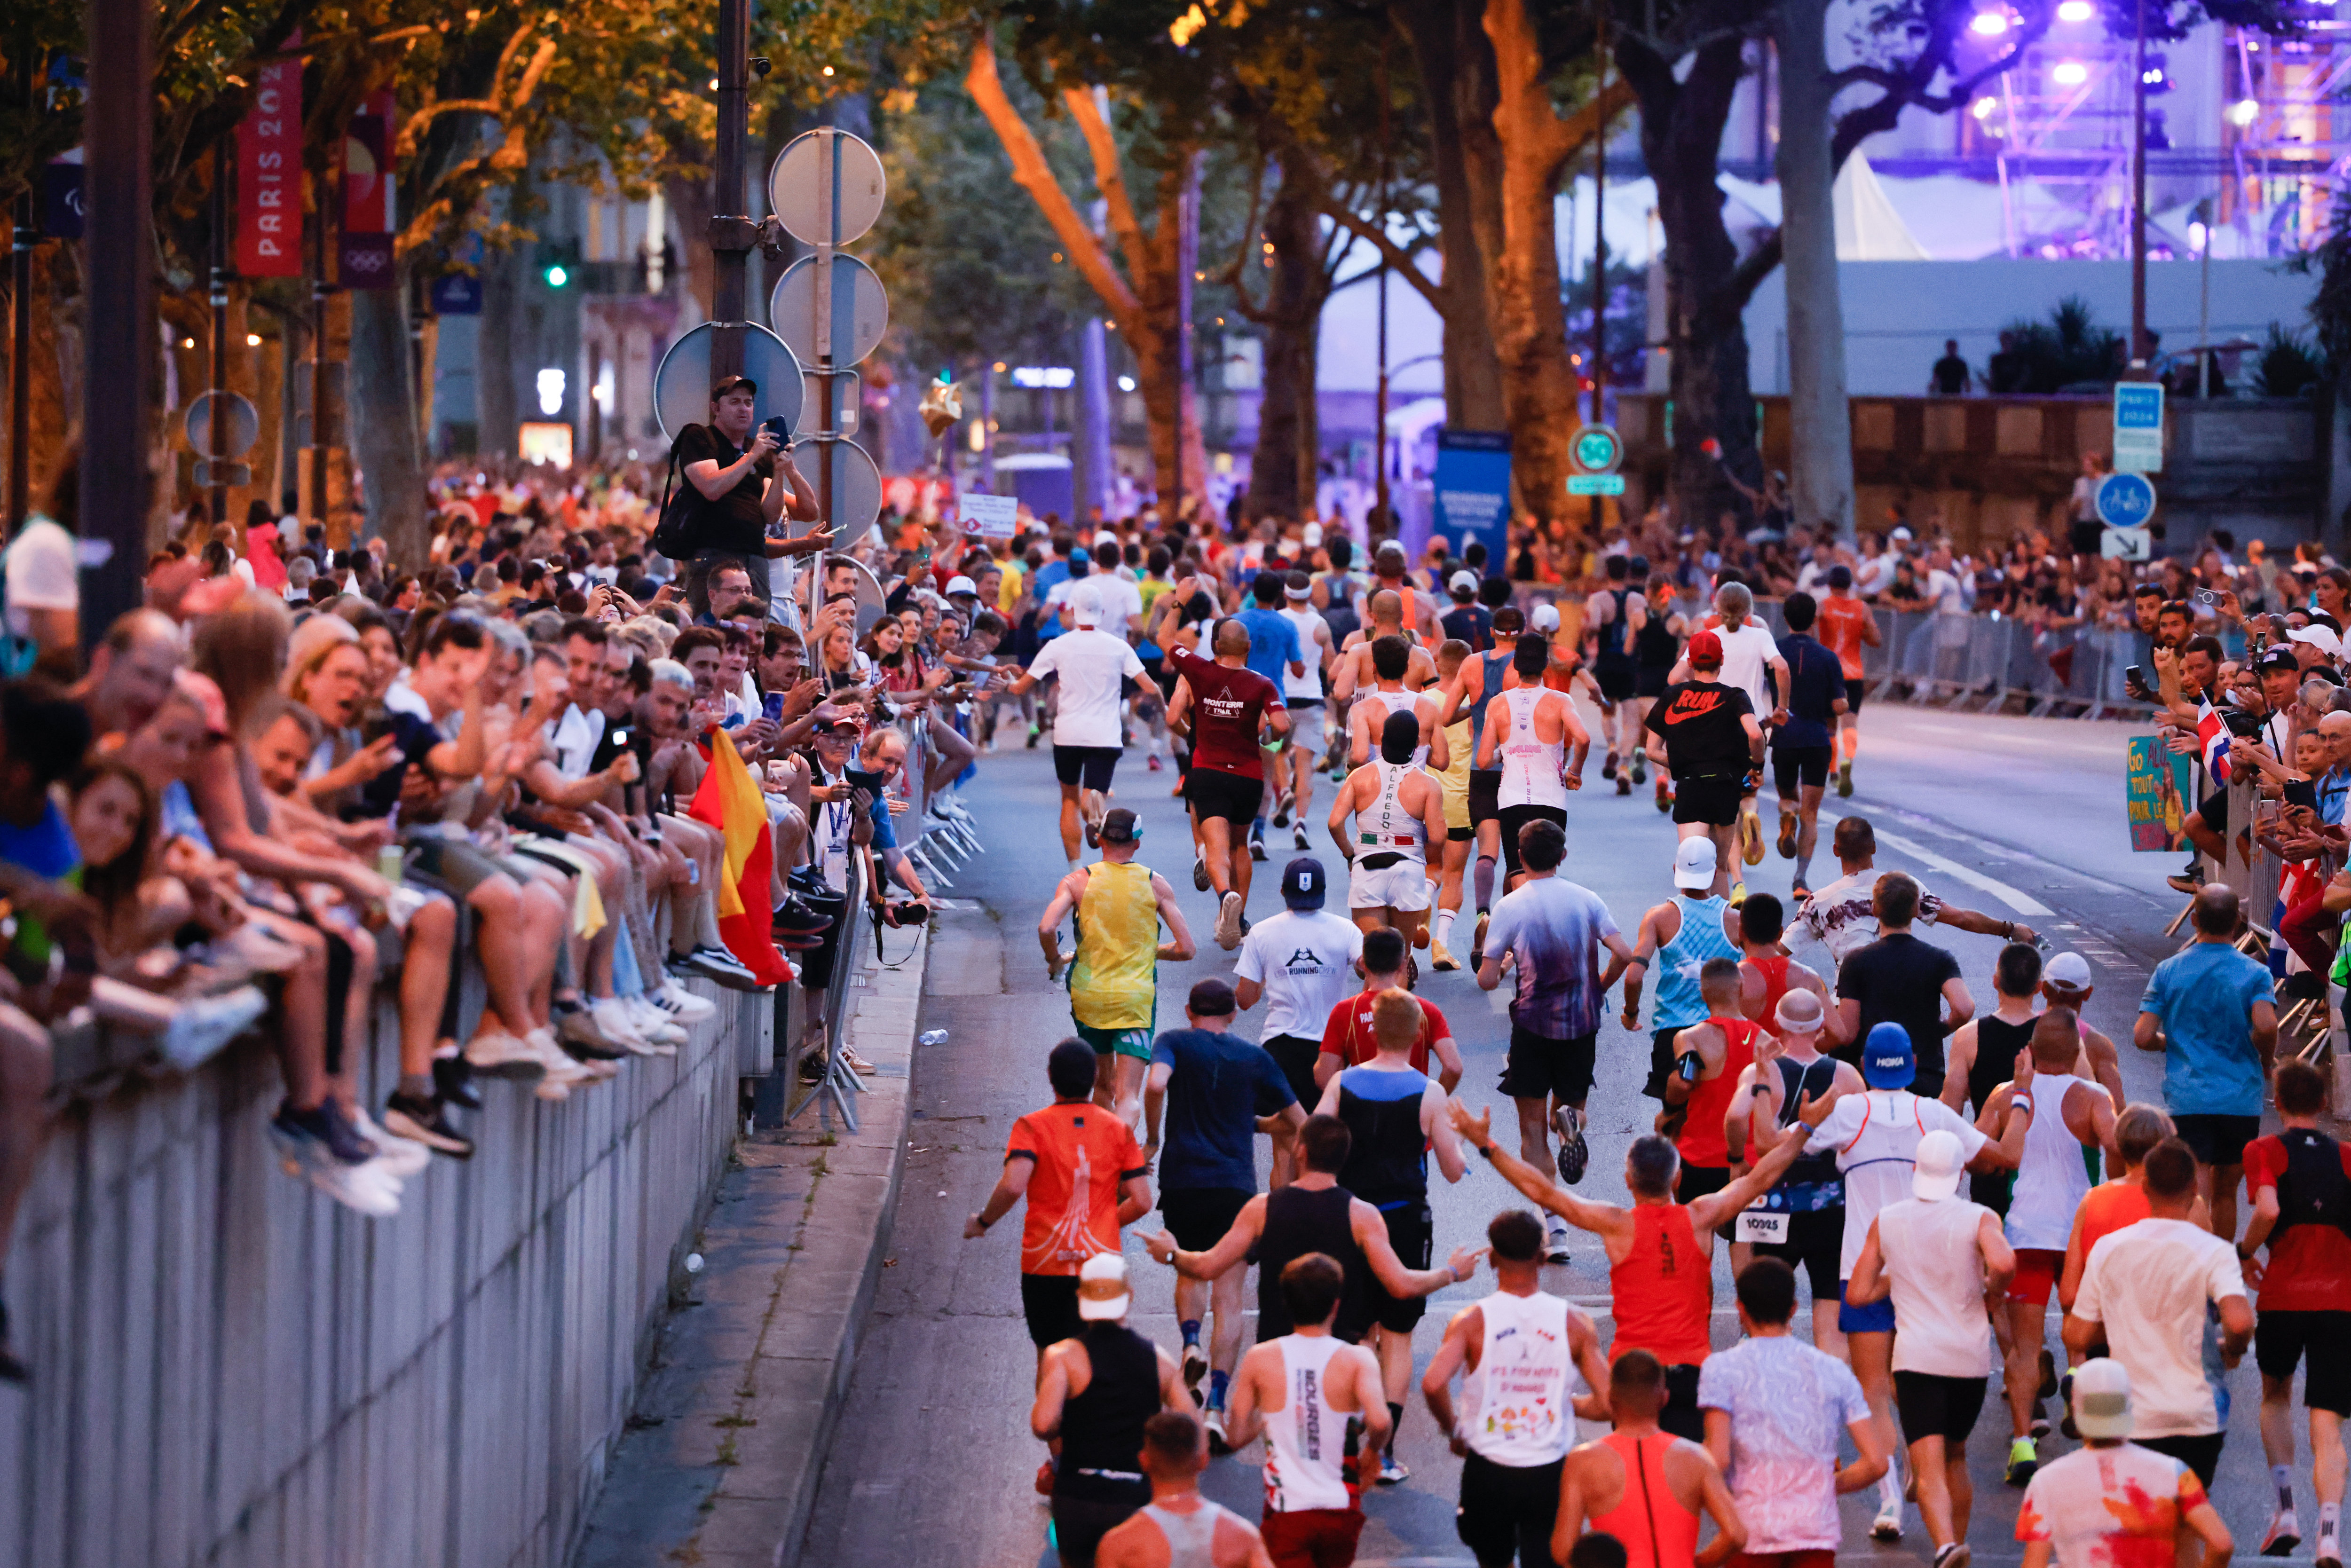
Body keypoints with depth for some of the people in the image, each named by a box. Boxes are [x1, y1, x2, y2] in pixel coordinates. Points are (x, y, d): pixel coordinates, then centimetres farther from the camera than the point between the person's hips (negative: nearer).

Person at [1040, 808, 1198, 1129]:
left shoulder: (1078, 881, -2)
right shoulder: (1156, 885, 0)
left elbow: (1046, 928, -17)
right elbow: (1185, 948, -1)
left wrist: (1055, 960, 4)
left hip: (1089, 995, 1)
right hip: (1136, 1000, -1)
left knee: (1103, 1085, 22)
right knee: (1128, 1097, -7)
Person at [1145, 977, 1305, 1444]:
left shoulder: (1175, 1042, 5)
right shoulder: (1254, 1057, 10)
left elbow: (1156, 1085, -17)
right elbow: (1299, 1122, 14)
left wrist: (1152, 1139, -3)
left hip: (1182, 1180, 0)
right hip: (1236, 1185, 0)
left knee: (1191, 1272, 24)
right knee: (1228, 1297, 1)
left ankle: (1191, 1343, -4)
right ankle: (1215, 1405, -11)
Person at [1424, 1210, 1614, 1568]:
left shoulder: (1473, 1321, -8)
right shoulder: (1574, 1322, -4)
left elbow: (1433, 1384, -24)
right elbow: (1609, 1404, -8)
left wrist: (1451, 1427, -3)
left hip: (1487, 1472, 0)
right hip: (1549, 1475, 0)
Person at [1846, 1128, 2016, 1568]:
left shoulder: (1886, 1221, 6)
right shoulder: (1978, 1219, -1)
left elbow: (1858, 1294, 7)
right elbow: (2003, 1264, -21)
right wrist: (1994, 1286, 1)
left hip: (1916, 1358, -1)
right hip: (1970, 1358, 1)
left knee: (1929, 1467, -12)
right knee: (1955, 1456, 23)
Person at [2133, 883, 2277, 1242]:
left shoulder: (2168, 971, 2)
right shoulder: (2255, 974, -2)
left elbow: (2143, 1037, -3)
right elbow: (2266, 1026, -20)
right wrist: (2265, 1060, 1)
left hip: (2187, 1100, -1)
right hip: (2241, 1099, 1)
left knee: (2195, 1197, -9)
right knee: (2225, 1192, 19)